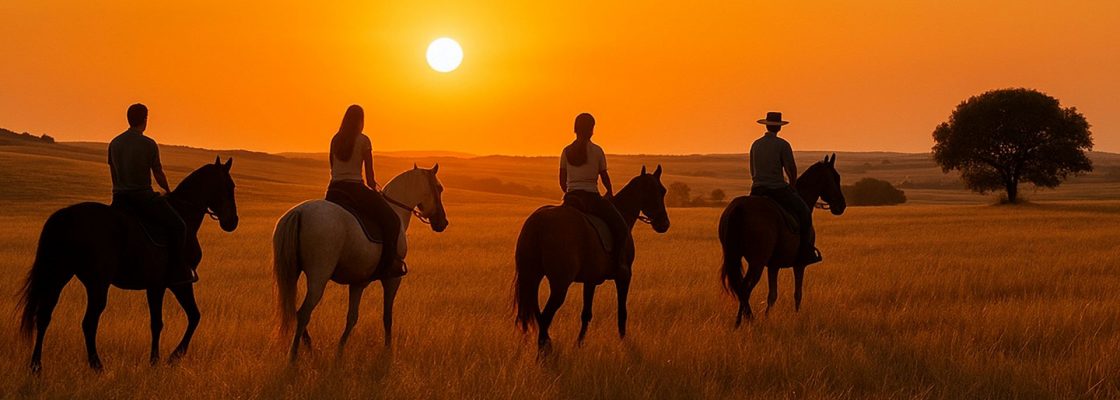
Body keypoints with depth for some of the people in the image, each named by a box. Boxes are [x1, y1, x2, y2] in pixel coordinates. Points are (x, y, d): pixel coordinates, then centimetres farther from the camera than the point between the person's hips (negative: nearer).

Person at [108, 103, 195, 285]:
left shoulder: (114, 144, 6)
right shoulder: (149, 144, -11)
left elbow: (113, 175, 14)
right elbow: (159, 175, -3)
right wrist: (168, 191, 16)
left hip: (119, 200, 6)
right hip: (143, 198, -6)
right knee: (177, 225, 2)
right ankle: (176, 273, -2)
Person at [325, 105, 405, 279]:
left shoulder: (335, 140, 11)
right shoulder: (363, 140, -4)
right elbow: (369, 174, -2)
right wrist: (374, 190, 12)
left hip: (334, 190, 6)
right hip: (356, 188, -6)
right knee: (392, 220, -4)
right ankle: (388, 264, -13)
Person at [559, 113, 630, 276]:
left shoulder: (566, 151, 5)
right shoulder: (597, 151, -6)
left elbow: (562, 181, 9)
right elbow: (604, 177, 3)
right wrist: (610, 193, 21)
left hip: (571, 198, 5)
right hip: (591, 198, -4)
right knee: (621, 228, 8)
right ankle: (617, 259, -6)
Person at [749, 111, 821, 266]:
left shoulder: (755, 144, 9)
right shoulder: (782, 145, -9)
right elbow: (792, 169, -8)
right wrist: (792, 186, 10)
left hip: (757, 191, 5)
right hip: (778, 190, -5)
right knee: (804, 212, 9)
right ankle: (806, 252, 5)